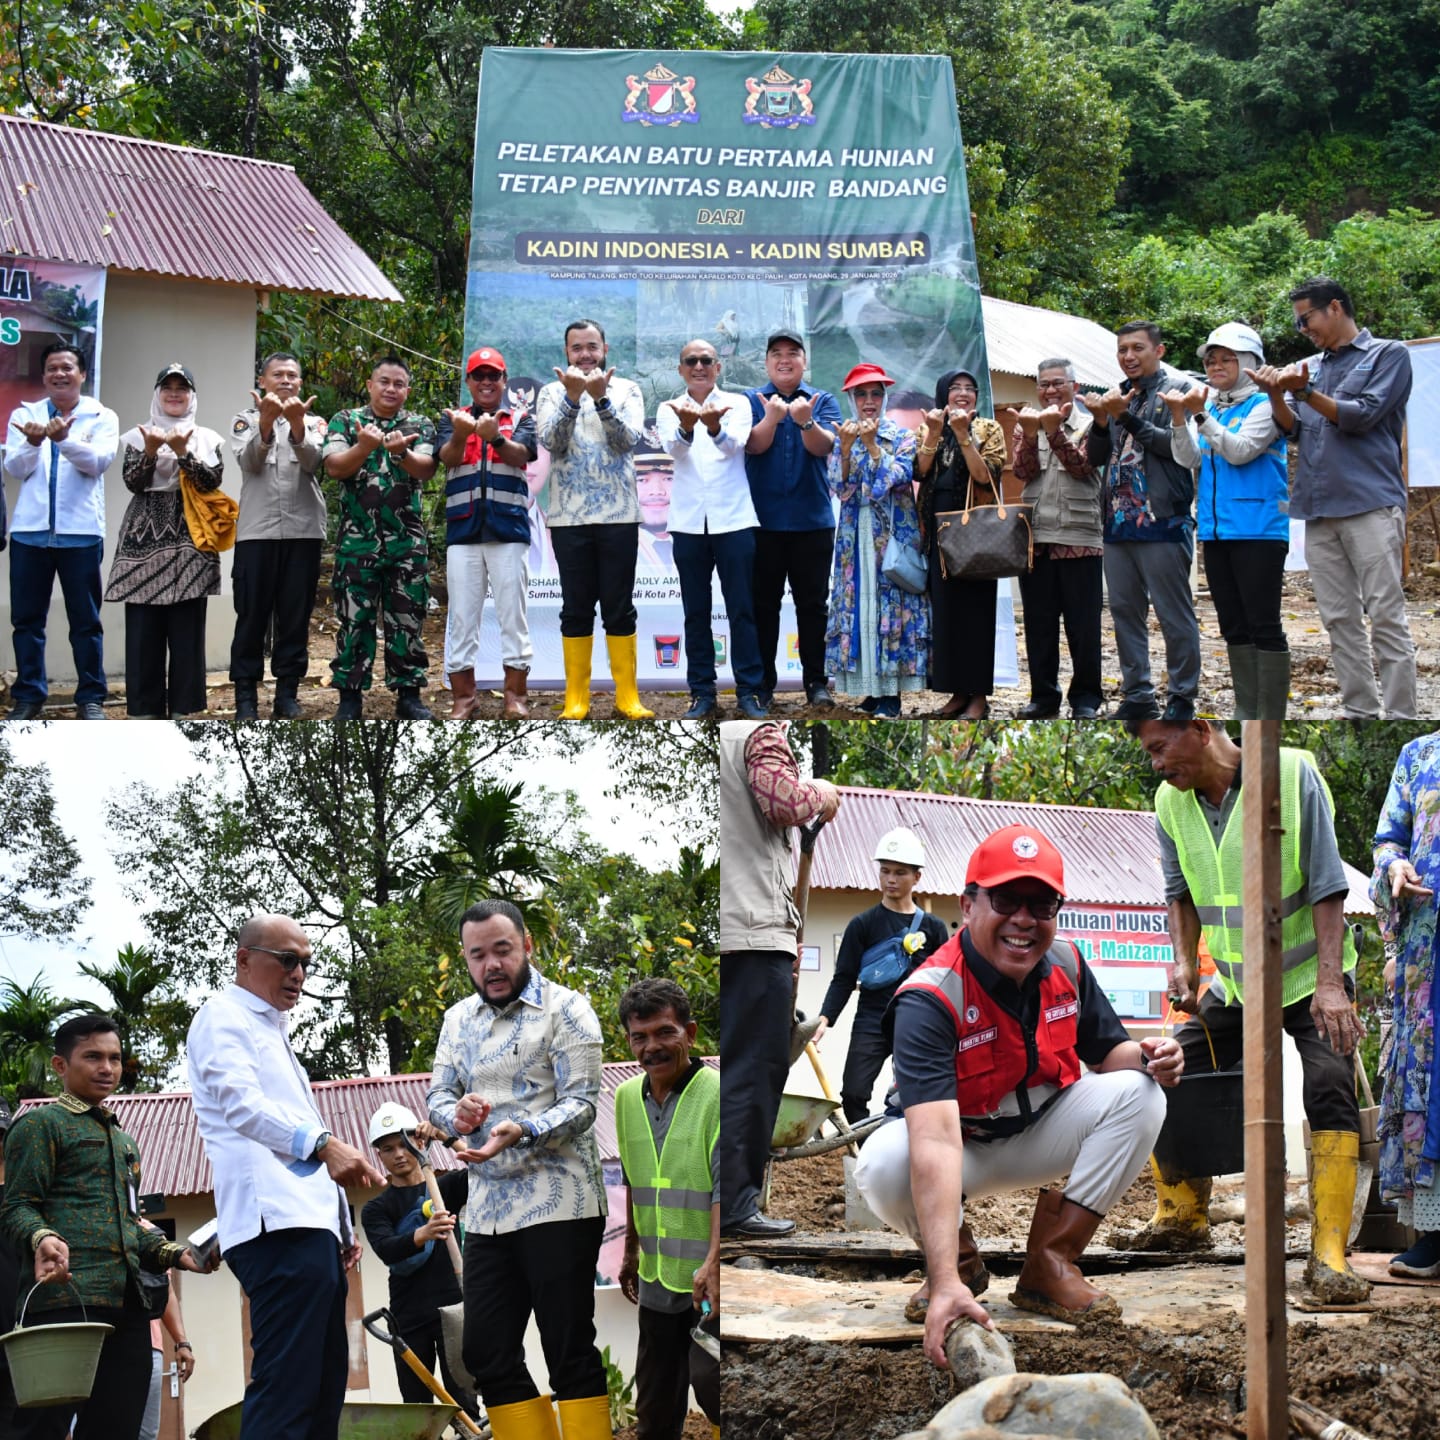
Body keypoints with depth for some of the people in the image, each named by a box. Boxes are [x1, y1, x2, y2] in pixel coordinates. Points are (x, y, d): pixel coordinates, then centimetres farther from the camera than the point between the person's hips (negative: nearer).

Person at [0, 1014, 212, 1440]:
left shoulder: (123, 1141, 29)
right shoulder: (41, 1125, 5)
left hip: (127, 1304, 8)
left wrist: (174, 1254, 15)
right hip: (65, 1299, -8)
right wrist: (43, 1238, -26)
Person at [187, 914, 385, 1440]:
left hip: (310, 1223, 10)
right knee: (286, 1391, -18)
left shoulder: (274, 1032, 28)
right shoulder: (224, 1017, -1)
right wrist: (324, 1144, -33)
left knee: (323, 1389, 8)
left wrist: (342, 1226, 25)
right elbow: (243, 1106, -18)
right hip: (278, 1225, -10)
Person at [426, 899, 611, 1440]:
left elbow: (582, 1102, -11)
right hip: (487, 1209, 6)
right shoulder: (459, 1019, 15)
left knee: (571, 1353, -5)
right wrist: (456, 1113, -13)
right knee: (487, 1356, 6)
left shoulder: (566, 1009, -4)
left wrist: (522, 1133, -29)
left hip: (558, 1203, -6)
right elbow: (437, 1095, 12)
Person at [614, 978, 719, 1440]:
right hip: (657, 1279, 6)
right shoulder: (627, 1098, 7)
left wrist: (713, 1262, -34)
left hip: (709, 1282, -6)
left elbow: (725, 1185, -23)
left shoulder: (716, 1093, -15)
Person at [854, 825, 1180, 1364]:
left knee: (1138, 1093, -17)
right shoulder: (929, 1000, -32)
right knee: (882, 1163, -35)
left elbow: (1109, 1051, 6)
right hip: (963, 1153, -5)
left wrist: (1146, 1057, -24)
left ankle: (1049, 1264, -12)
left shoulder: (1065, 966, -12)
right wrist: (945, 1282, -57)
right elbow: (936, 1141, -45)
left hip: (1040, 1137, 5)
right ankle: (959, 1261, -2)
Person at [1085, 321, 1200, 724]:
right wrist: (1101, 421, -3)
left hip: (1162, 521, -7)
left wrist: (1127, 418, -15)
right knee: (1125, 611, 9)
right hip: (1119, 522, 7)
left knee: (1174, 614, -5)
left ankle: (1182, 697, 0)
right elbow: (1095, 457, 15)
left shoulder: (1177, 389, -2)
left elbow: (1179, 445, -14)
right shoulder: (1117, 395, 18)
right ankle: (1137, 695, 15)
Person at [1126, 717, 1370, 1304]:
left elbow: (1327, 887, -19)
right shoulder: (1170, 803, -6)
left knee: (1330, 1088, -23)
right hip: (1232, 984, 5)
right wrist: (1184, 963, -9)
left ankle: (1329, 1255, -23)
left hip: (1310, 975, -5)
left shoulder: (1293, 773, -20)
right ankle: (1183, 1218, 24)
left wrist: (1329, 983, -26)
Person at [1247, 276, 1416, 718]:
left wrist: (1305, 391, -13)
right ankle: (1359, 711, 8)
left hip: (1371, 503, -6)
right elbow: (1295, 430, 14)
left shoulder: (1388, 355, 5)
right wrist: (1277, 395, -5)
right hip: (1319, 510, 6)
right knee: (1339, 620, 5)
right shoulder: (1310, 366, 20)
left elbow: (1364, 416, -7)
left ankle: (1400, 713, -10)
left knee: (1386, 617, -9)